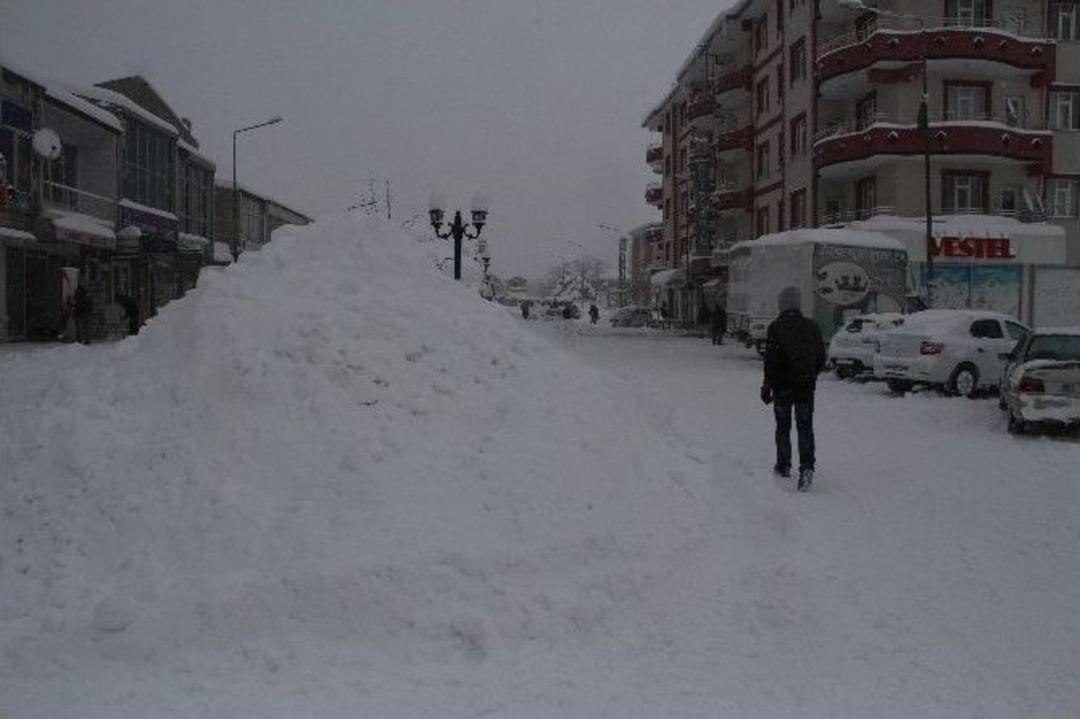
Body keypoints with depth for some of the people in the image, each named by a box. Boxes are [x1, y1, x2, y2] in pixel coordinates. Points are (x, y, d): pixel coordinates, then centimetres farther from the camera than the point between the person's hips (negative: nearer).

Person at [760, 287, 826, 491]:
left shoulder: (776, 327, -10)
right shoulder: (811, 326, 3)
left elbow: (771, 360, -13)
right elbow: (821, 357, 9)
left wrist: (767, 385, -6)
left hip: (782, 385, -2)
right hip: (806, 386, 3)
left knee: (783, 427, 11)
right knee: (805, 427, 3)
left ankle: (783, 466, 20)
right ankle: (807, 467, -14)